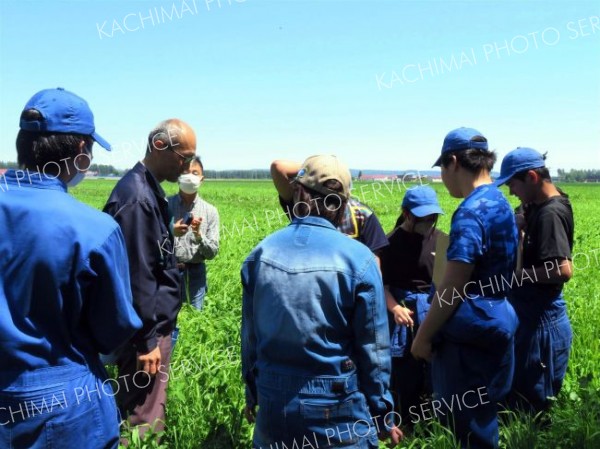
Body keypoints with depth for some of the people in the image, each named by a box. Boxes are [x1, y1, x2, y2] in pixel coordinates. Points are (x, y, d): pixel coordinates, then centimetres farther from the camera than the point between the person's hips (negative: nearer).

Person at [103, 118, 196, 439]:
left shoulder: (149, 189, 10)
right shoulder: (136, 197, -21)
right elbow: (136, 274, -23)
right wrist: (146, 340, -20)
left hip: (157, 322, 10)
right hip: (147, 328, -10)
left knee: (147, 410, 19)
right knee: (145, 420, 1)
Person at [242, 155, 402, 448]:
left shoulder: (261, 253, -5)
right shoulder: (357, 259, -15)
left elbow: (250, 335, 4)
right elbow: (373, 349, -9)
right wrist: (383, 416, 5)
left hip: (274, 406, 4)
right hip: (337, 411, -3)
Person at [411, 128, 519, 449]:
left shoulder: (471, 212, -20)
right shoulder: (499, 202, 11)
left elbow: (452, 287, -21)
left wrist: (423, 335, -12)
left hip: (472, 332, -10)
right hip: (495, 321, 10)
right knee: (481, 417, 20)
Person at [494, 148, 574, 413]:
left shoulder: (550, 213, -21)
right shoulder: (540, 206, 8)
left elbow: (564, 270, -28)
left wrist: (517, 273, -18)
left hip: (541, 317, -10)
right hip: (531, 312, 10)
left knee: (531, 399, 4)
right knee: (519, 388, 20)